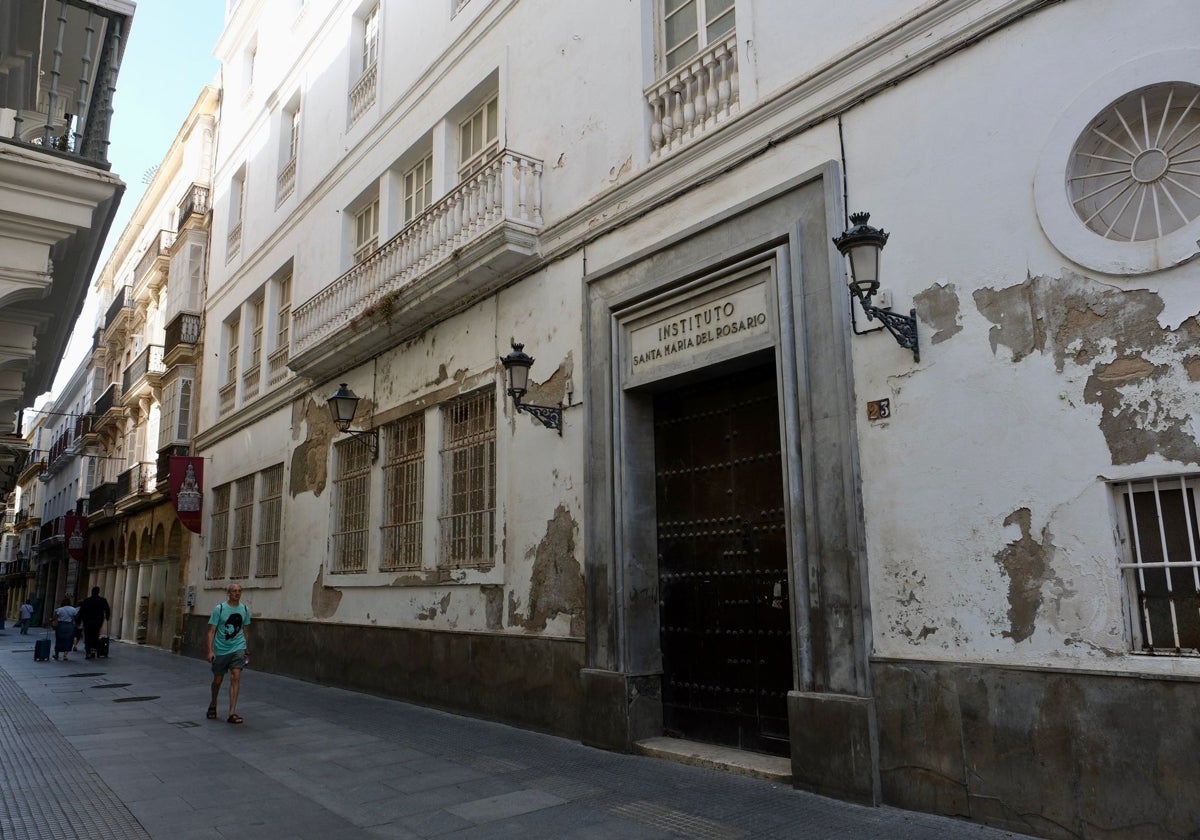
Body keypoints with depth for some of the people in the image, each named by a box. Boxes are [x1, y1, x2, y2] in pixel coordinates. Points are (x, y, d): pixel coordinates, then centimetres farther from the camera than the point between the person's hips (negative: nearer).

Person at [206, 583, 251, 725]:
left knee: (236, 677, -13)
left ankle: (232, 713, -11)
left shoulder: (244, 609, 4)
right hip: (221, 649, -1)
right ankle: (213, 705, 40)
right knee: (218, 680, 12)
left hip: (238, 648, 1)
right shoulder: (219, 609, -6)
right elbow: (211, 631, -7)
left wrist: (247, 651, 16)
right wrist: (210, 651, -15)